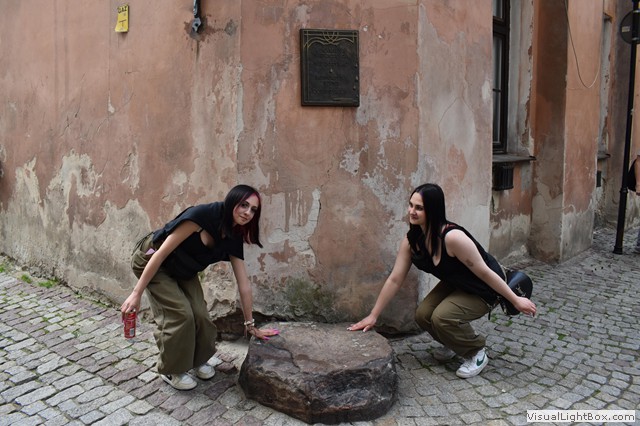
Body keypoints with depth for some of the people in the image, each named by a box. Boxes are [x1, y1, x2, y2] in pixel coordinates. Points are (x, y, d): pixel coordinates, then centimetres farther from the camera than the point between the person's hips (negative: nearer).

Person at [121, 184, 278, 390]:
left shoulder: (234, 238, -12)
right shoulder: (202, 215, -33)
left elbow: (244, 283, -6)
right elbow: (161, 253, -29)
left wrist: (250, 324, -1)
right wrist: (136, 293, -26)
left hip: (183, 271, 6)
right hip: (151, 261, -6)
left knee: (199, 313, -7)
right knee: (180, 313, -16)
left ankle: (199, 359, 21)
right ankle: (171, 370, 7)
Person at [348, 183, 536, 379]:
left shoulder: (452, 237, -36)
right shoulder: (412, 240, -15)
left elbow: (485, 272, -26)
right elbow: (394, 280, -8)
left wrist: (516, 300, -16)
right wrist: (373, 316, -5)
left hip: (483, 290, -6)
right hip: (455, 285, 7)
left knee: (442, 317, -26)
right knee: (423, 315, -11)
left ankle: (477, 354, 3)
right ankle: (453, 343, 20)